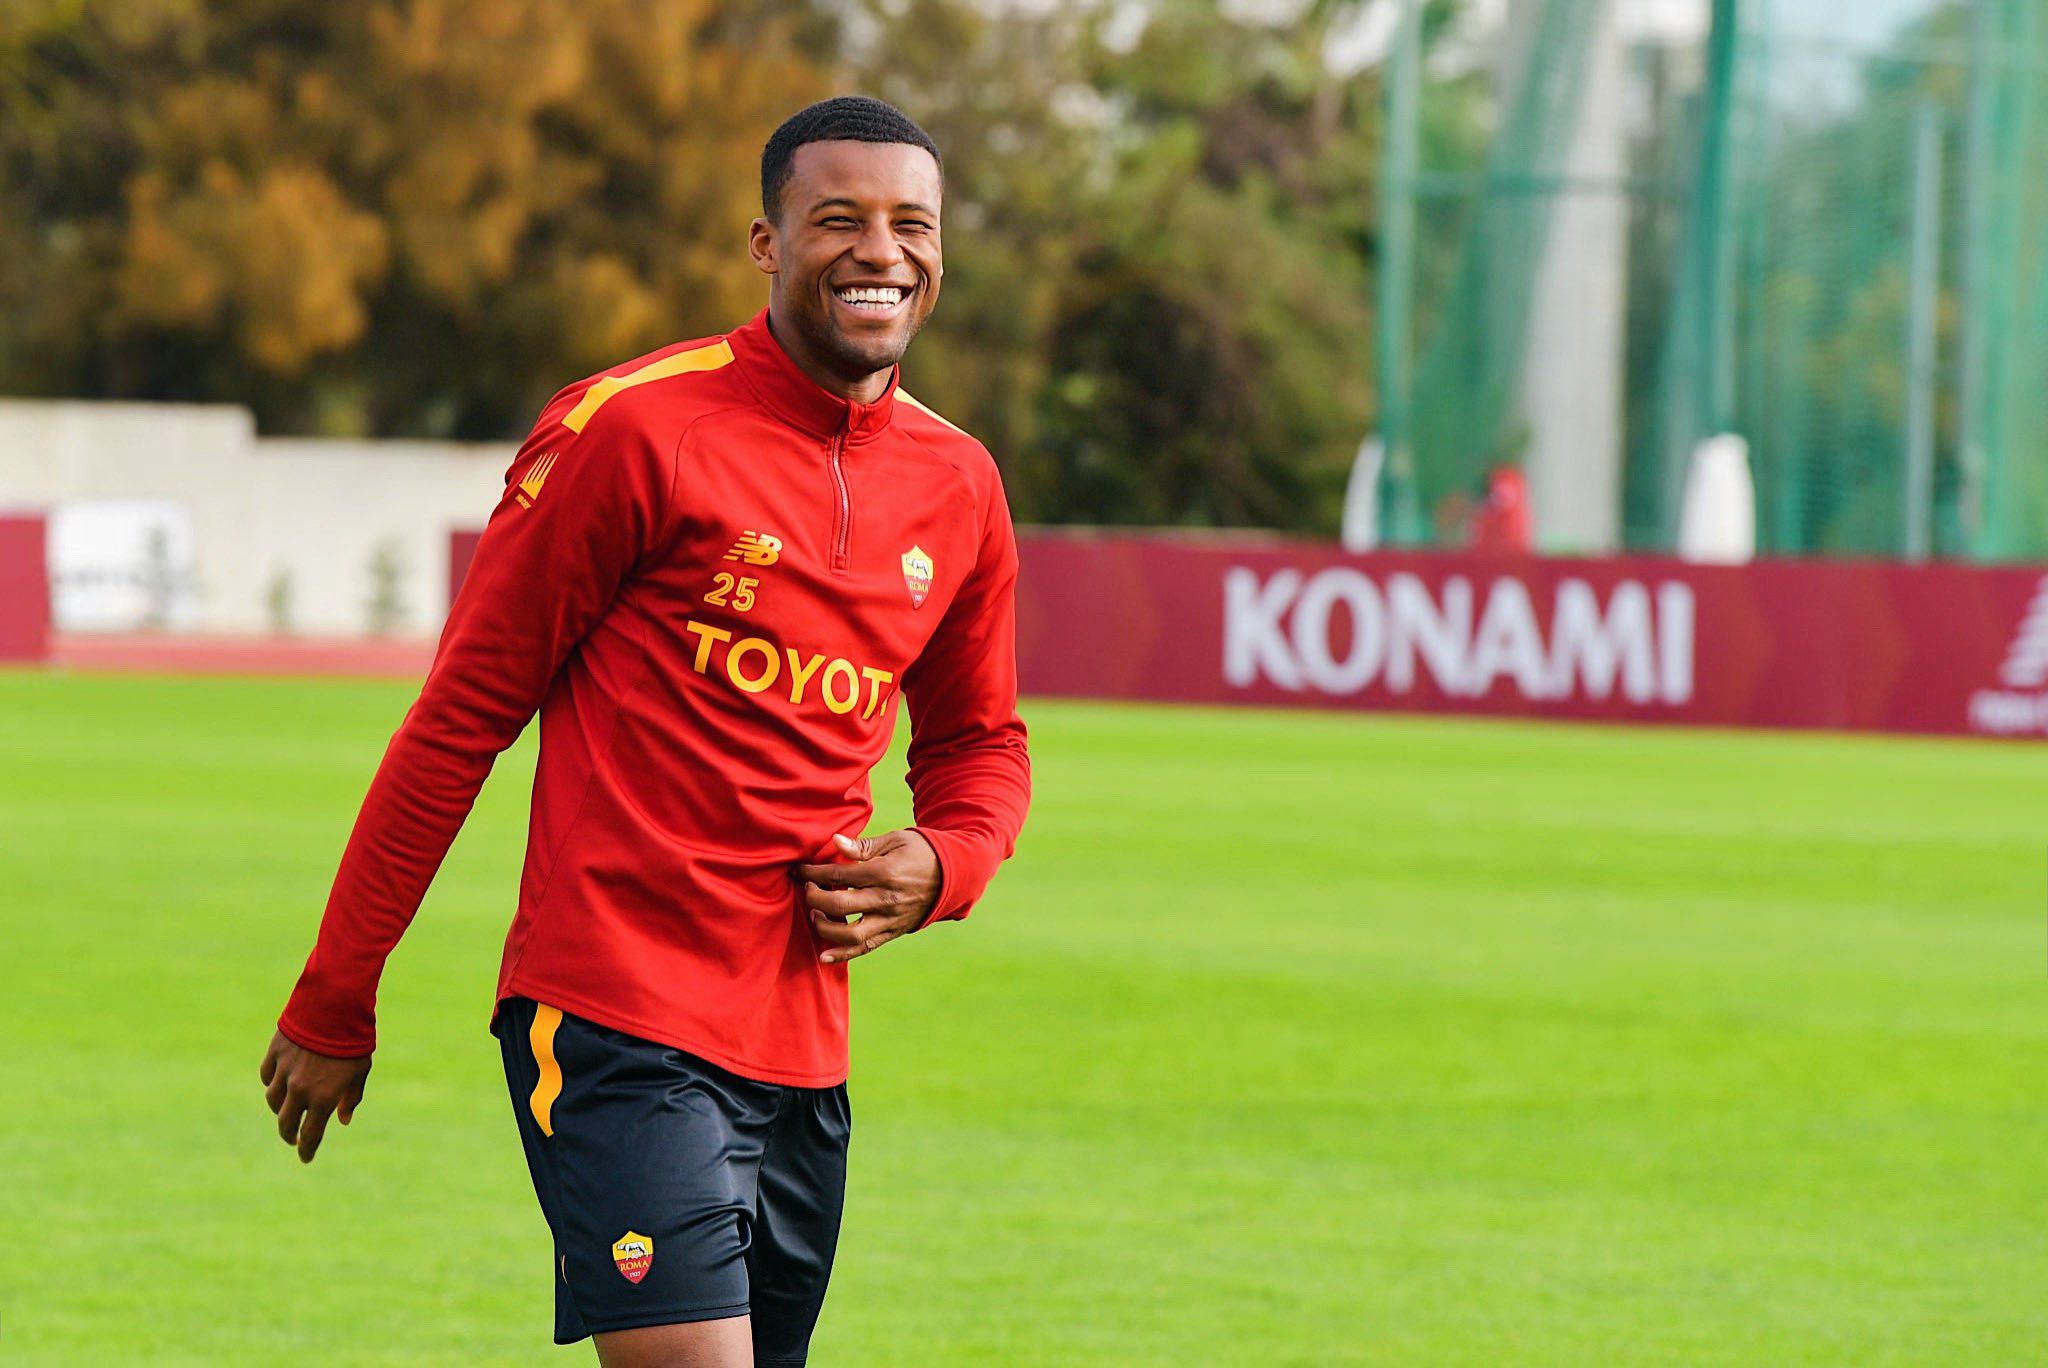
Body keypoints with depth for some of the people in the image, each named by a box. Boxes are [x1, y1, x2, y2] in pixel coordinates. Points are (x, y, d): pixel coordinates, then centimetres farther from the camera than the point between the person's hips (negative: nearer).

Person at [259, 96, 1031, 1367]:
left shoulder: (958, 486, 10)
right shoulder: (632, 428, -8)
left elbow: (981, 740, 26)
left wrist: (941, 865, 2)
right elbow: (461, 715, -3)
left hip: (804, 1055, 7)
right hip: (617, 1024, -6)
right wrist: (334, 1006, 0)